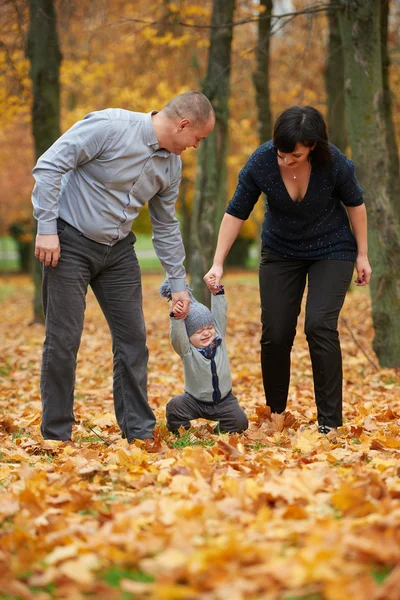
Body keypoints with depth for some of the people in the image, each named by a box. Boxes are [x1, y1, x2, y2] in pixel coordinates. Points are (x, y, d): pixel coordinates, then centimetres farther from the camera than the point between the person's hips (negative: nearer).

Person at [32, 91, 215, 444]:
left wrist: (178, 283, 14)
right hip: (69, 242, -7)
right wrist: (47, 228, -21)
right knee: (64, 339, -5)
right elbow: (49, 166, -19)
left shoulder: (171, 165, 3)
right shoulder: (109, 126, -20)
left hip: (118, 249, 7)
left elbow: (166, 226, 14)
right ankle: (55, 435, 7)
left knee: (133, 337, 4)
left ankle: (139, 431, 14)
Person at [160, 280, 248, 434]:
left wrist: (218, 294, -17)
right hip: (195, 402, -2)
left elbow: (219, 315, -6)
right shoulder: (187, 350, -14)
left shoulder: (219, 339, -3)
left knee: (240, 422, -16)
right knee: (175, 405, -27)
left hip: (223, 400, 2)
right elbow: (177, 337, -33)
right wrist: (176, 318, -49)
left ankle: (222, 428, 17)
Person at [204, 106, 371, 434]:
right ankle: (275, 414, 16)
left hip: (331, 250, -2)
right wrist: (218, 263, -16)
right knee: (275, 333, -4)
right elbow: (236, 212, -12)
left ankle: (330, 421, -10)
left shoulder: (334, 162, -25)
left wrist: (362, 254, -3)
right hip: (280, 252, 2)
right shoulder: (261, 162, -22)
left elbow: (355, 203, -8)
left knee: (320, 326, -18)